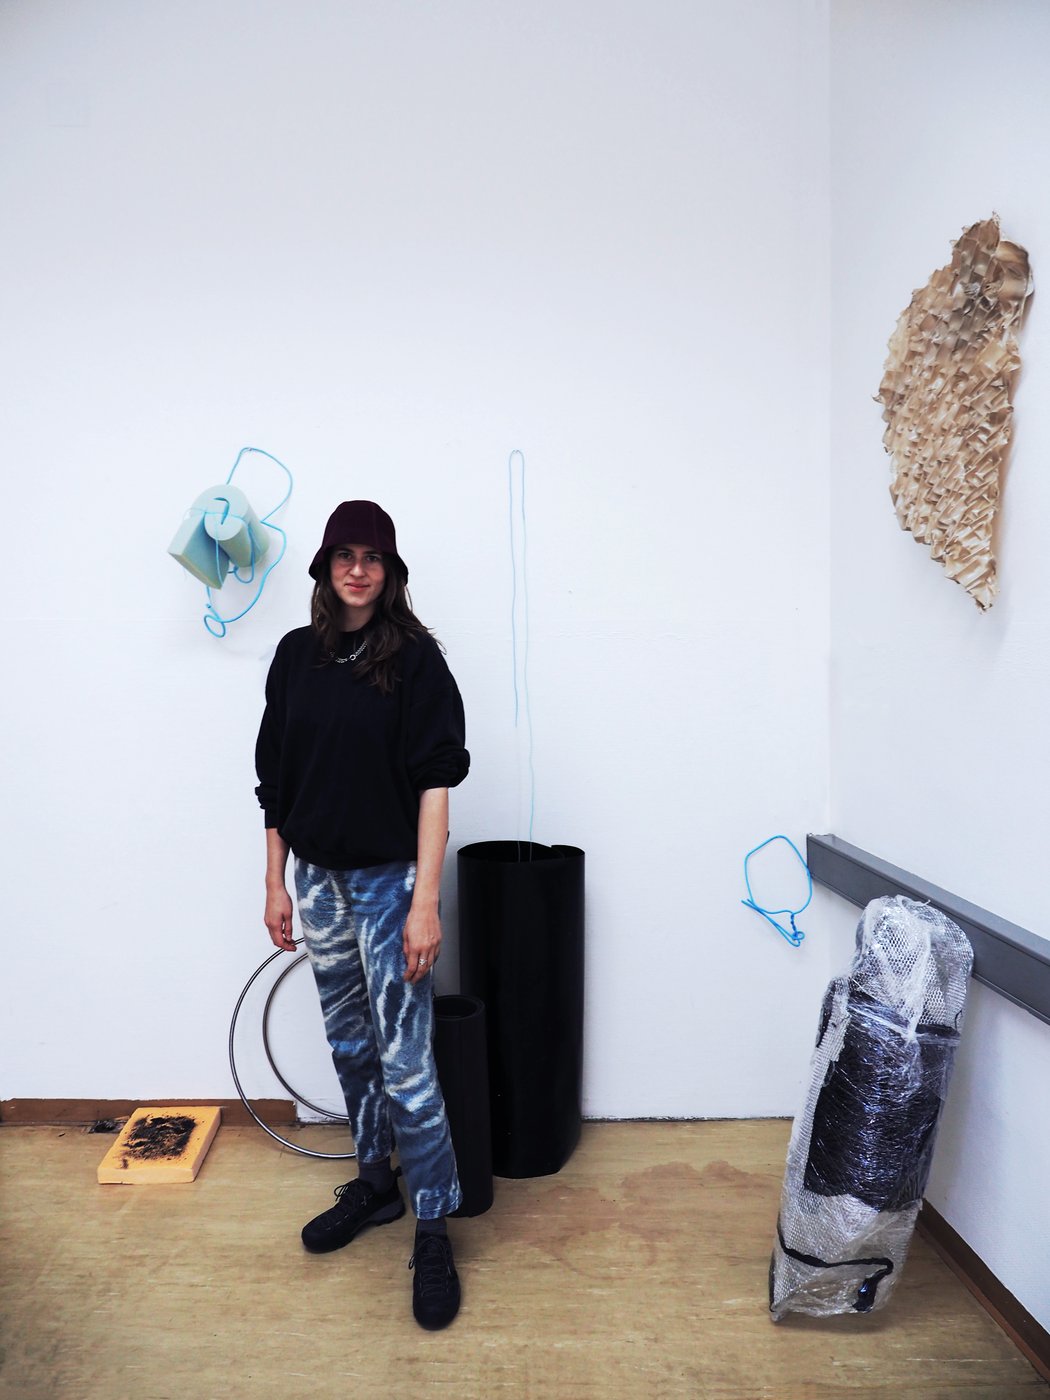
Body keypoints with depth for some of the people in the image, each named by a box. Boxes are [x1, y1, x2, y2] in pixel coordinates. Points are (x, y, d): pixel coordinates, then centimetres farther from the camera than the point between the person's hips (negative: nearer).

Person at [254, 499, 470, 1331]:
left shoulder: (415, 658, -9)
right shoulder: (296, 656, 5)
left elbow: (436, 784, -13)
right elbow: (276, 781, 9)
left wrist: (426, 902, -18)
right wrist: (275, 882, 8)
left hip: (389, 879, -5)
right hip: (318, 878, 5)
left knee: (405, 1058, -3)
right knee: (349, 1045, 18)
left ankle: (434, 1232, 14)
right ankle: (376, 1184, 38)